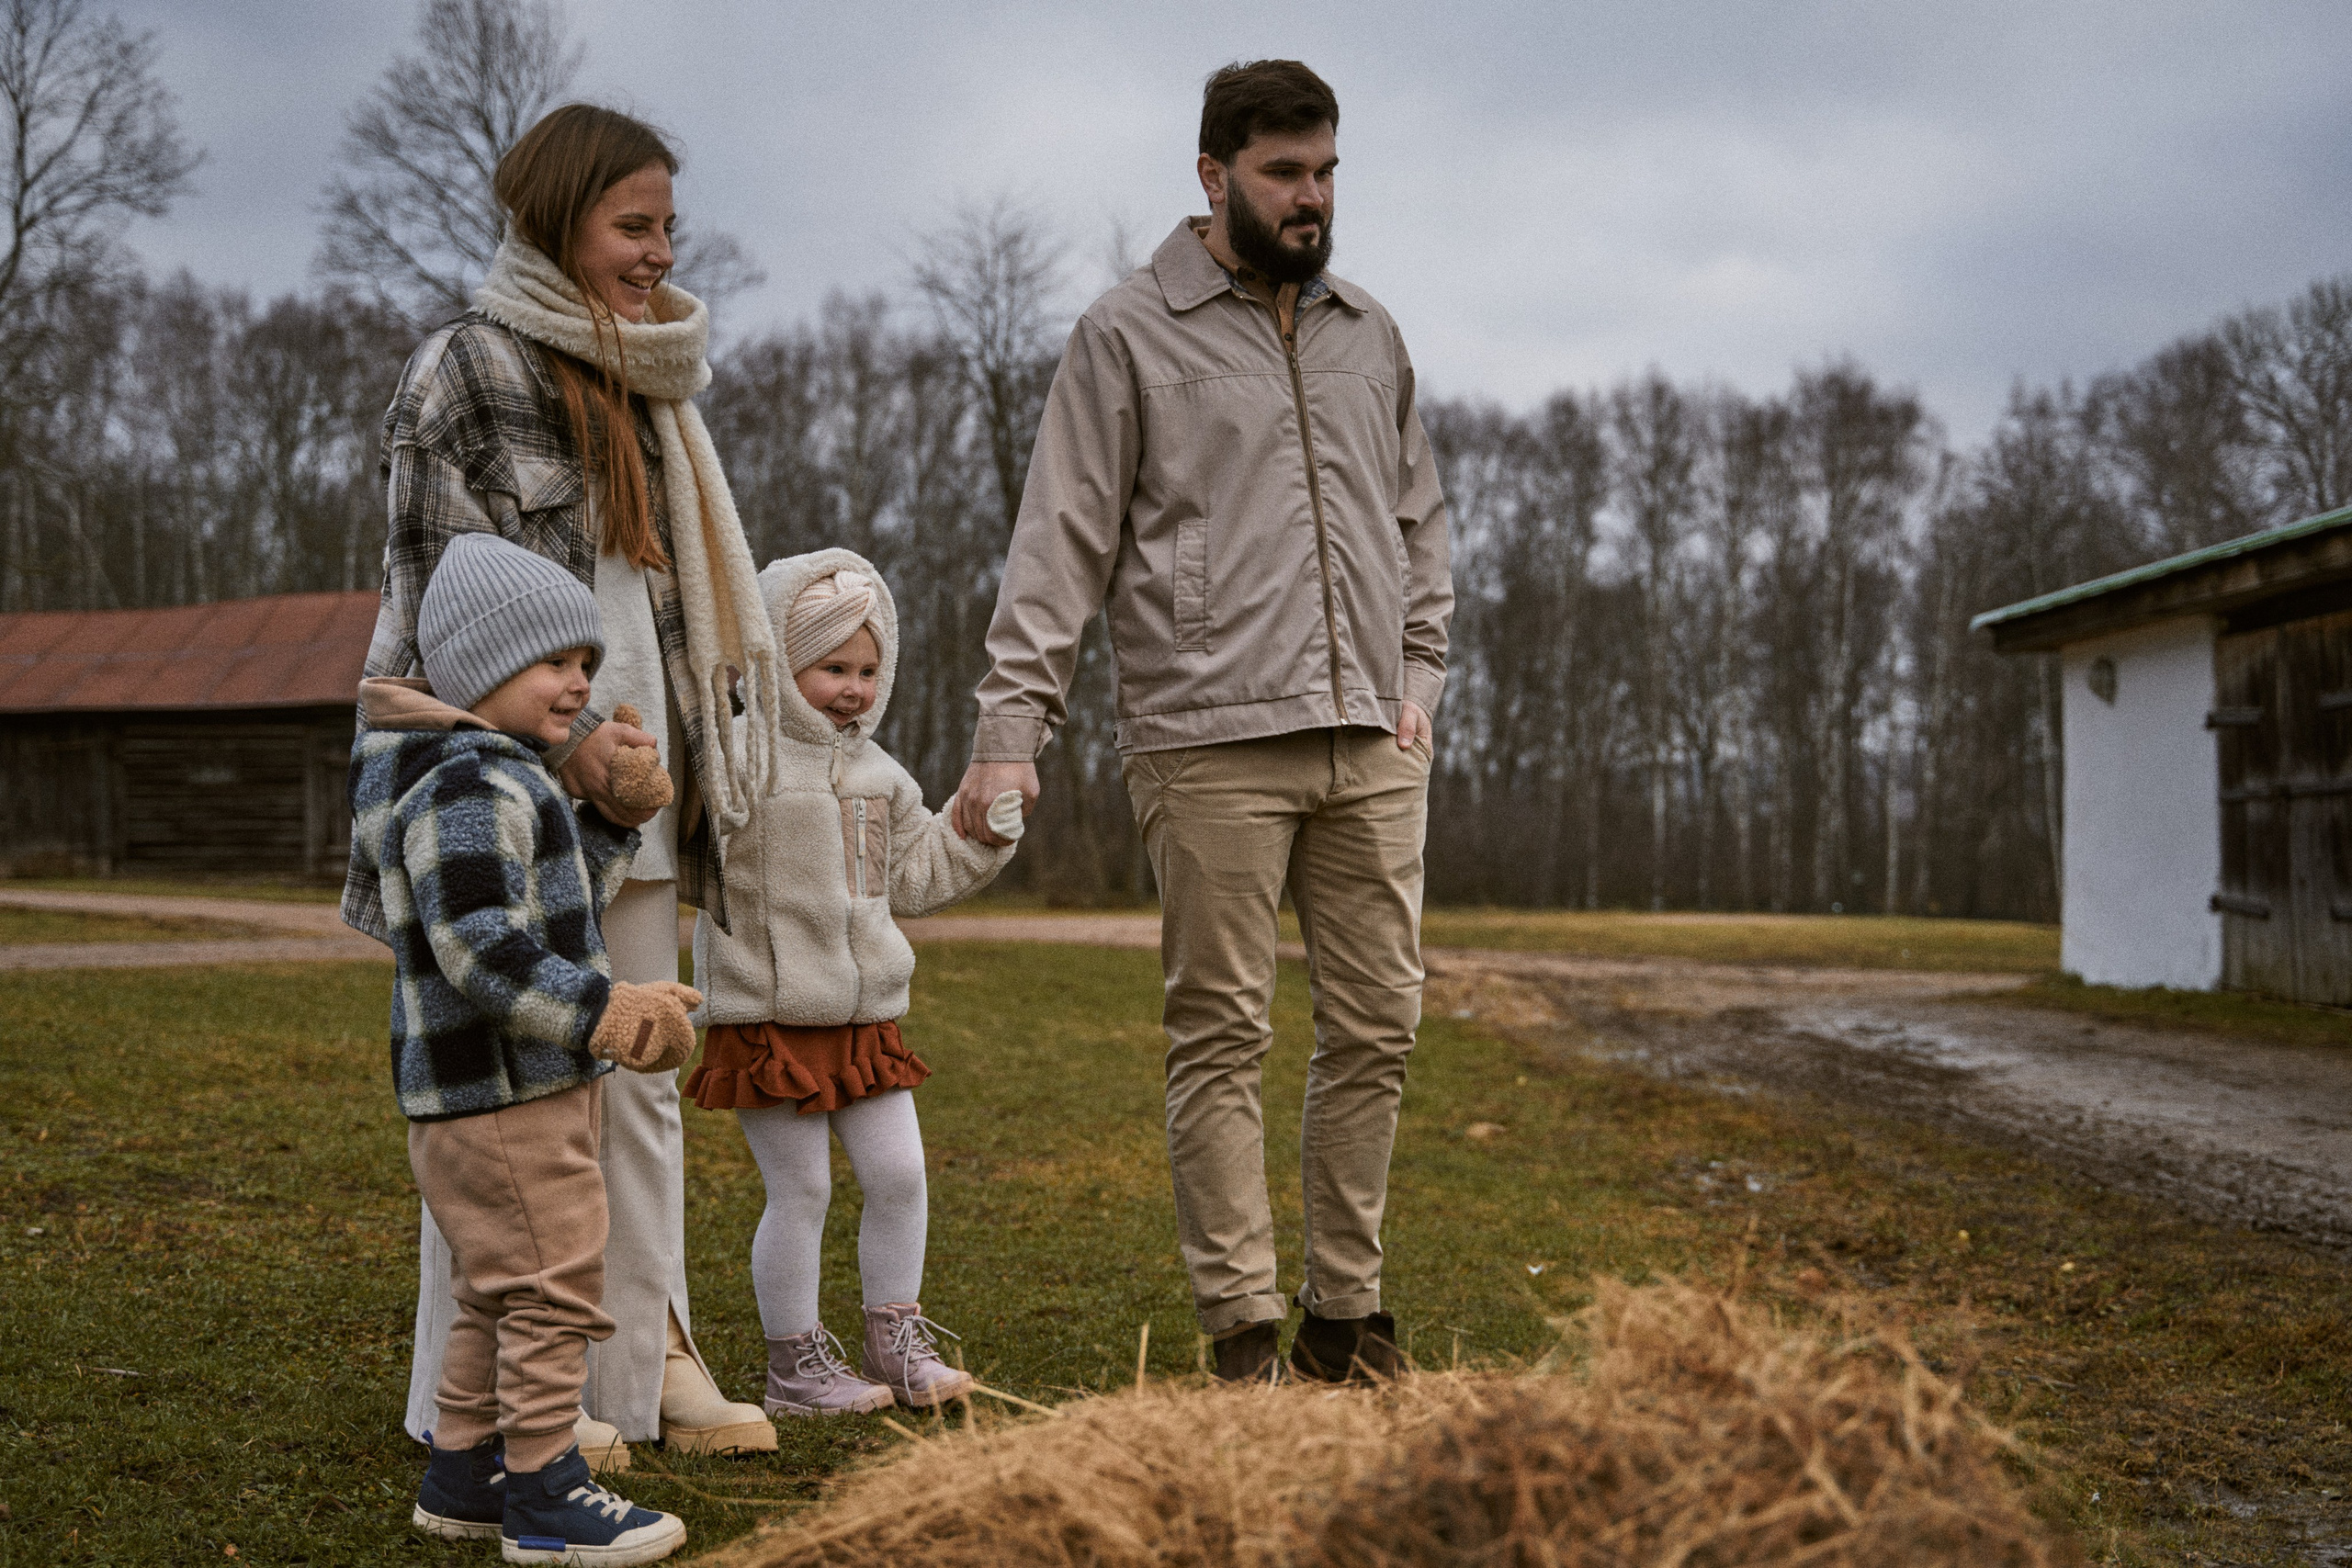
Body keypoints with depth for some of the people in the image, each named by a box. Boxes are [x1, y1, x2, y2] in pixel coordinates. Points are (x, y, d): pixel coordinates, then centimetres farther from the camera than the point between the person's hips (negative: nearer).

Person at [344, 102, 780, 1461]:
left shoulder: (641, 381, 19)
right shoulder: (472, 367, -5)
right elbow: (447, 590, -11)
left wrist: (685, 753, 20)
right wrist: (563, 736, -19)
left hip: (631, 786, 8)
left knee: (642, 1077, 8)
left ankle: (645, 1361, 16)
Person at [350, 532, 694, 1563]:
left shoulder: (502, 779, 16)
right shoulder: (467, 791, -19)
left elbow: (565, 908, 22)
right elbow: (479, 951, -27)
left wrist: (613, 815, 12)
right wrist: (599, 1013, -30)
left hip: (520, 1085, 11)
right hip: (499, 1091, -11)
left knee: (498, 1294, 19)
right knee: (552, 1286, -4)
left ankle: (462, 1476, 29)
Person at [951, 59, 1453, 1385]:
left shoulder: (1370, 334, 17)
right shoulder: (1130, 334, 2)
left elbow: (1421, 520, 24)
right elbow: (1063, 544, -2)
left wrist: (1421, 675, 11)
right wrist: (1013, 729, -9)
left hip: (1371, 744, 5)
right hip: (1211, 743, -5)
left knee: (1378, 1029, 6)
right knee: (1224, 1037, -2)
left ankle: (1349, 1315, 17)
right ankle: (1244, 1331, 5)